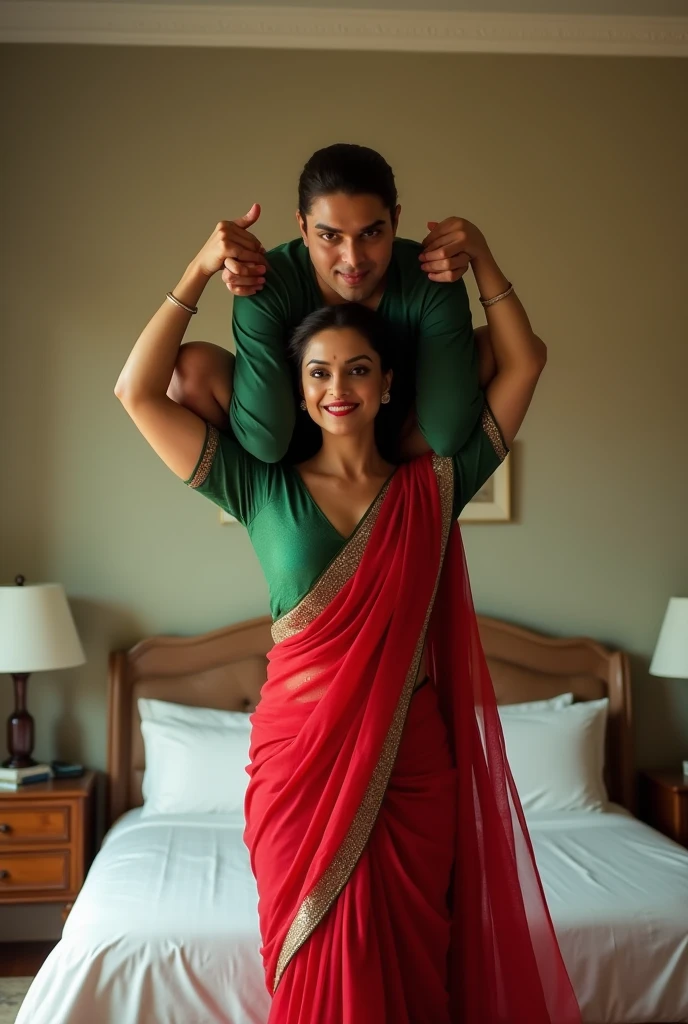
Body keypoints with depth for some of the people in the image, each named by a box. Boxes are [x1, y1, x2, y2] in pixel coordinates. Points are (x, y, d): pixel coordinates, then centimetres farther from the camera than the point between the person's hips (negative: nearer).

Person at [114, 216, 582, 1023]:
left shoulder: (431, 488, 4)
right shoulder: (266, 490, 1)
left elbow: (522, 362, 7)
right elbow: (138, 391, -2)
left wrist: (479, 257, 4)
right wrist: (199, 273, -3)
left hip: (411, 769, 1)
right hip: (300, 765, -1)